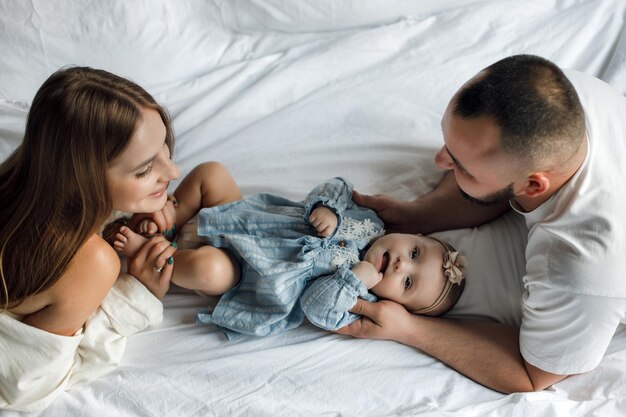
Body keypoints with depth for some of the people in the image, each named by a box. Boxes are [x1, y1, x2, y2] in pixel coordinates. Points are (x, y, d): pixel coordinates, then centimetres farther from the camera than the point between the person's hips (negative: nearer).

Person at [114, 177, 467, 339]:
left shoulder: (355, 299, -16)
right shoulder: (369, 222, -4)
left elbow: (316, 308, -28)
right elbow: (337, 187, 2)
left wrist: (356, 278, -34)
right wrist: (326, 207, -19)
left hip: (233, 270, -5)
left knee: (207, 270, -36)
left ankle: (146, 248, -12)